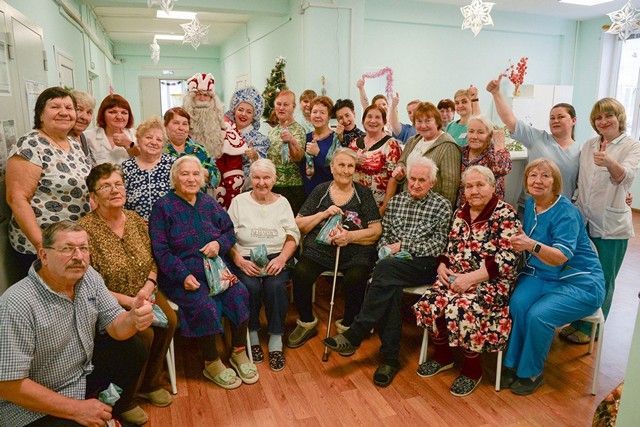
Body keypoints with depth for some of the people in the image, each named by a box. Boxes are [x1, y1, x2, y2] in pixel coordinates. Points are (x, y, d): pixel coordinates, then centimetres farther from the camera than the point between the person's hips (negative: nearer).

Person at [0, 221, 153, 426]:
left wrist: (134, 319, -29)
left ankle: (121, 406, 28)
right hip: (37, 405, -7)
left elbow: (115, 327, -4)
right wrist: (76, 409, -21)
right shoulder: (17, 305, -29)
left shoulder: (88, 276, -9)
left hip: (84, 370, 7)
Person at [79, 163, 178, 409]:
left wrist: (148, 286, -10)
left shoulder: (136, 220, 3)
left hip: (144, 294, 6)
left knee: (169, 320, -17)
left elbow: (152, 262, 10)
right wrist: (128, 301, -20)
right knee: (144, 333, -23)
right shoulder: (86, 229, -16)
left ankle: (150, 384, 8)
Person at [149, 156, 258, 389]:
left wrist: (219, 243, -10)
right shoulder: (163, 207, -1)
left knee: (239, 294, -21)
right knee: (204, 305, -28)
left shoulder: (209, 202, 12)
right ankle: (212, 364, -6)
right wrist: (184, 275, -19)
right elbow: (160, 249, -8)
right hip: (180, 273, -4)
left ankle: (239, 353, -3)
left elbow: (230, 231, 14)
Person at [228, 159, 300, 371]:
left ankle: (276, 341, -12)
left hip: (276, 257, 1)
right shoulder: (239, 201, 7)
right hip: (246, 259, 0)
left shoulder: (282, 202, 12)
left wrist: (282, 258, -12)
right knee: (250, 286, -30)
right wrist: (239, 260, -15)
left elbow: (293, 235, 6)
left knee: (276, 286, -29)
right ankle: (252, 336, -6)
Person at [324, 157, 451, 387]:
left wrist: (403, 246, -10)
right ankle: (390, 358, -23)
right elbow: (383, 235, 18)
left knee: (385, 268, -34)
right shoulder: (396, 201, 18)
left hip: (424, 265, -3)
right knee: (390, 288, -32)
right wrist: (387, 250, -4)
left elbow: (438, 245, -4)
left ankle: (354, 335, -28)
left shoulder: (442, 206, 5)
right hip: (393, 265, 4)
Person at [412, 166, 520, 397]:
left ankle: (473, 368, -4)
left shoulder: (506, 215, -8)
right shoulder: (461, 213, 13)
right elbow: (450, 248, 19)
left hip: (491, 282, -6)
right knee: (428, 303, -19)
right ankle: (442, 355, 9)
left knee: (461, 309, -32)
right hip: (455, 278, 6)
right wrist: (442, 267, -2)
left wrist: (471, 277, -22)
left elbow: (508, 260, -16)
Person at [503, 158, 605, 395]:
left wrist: (531, 245, -46)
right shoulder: (531, 204, 5)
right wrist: (517, 244, -5)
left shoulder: (566, 212, -16)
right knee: (518, 303, -25)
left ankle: (531, 373, -5)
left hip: (579, 282, -5)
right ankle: (512, 365, -10)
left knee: (539, 315, -29)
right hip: (540, 276, 5)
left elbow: (561, 256, -28)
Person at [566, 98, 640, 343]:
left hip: (611, 225, -5)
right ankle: (578, 321, 31)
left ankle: (590, 329, 22)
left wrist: (609, 162, -48)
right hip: (584, 221, 5)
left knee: (602, 281, 7)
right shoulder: (589, 146, 8)